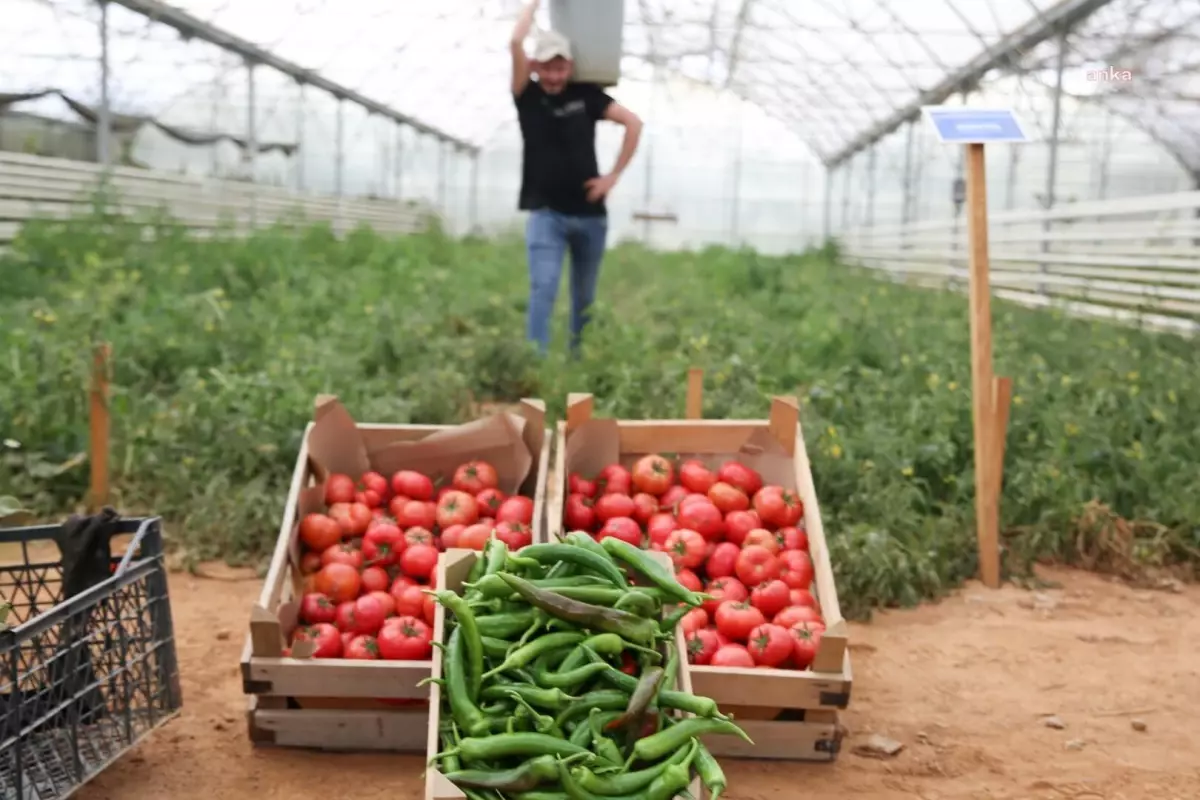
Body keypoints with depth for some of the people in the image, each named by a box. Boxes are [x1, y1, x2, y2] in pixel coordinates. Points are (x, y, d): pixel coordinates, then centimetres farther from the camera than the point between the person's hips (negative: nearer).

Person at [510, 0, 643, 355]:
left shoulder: (586, 95, 2)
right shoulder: (527, 96, -1)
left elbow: (633, 123, 3)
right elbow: (516, 42, -13)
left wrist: (614, 175, -2)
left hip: (590, 214, 2)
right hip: (546, 213, -2)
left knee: (585, 298, 11)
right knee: (543, 289, -16)